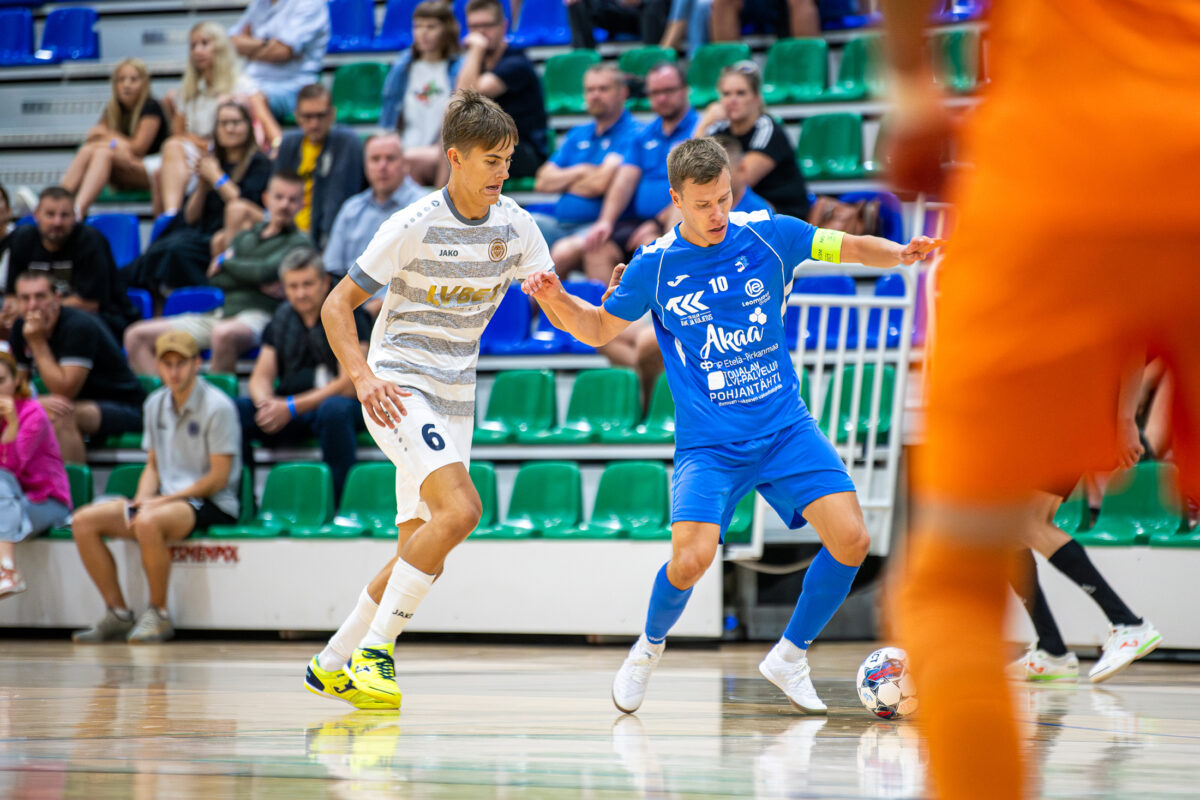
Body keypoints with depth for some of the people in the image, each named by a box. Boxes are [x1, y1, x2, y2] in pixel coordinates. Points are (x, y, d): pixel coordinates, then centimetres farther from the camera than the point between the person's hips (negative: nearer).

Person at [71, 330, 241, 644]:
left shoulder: (218, 407, -10)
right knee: (84, 521, -9)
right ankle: (118, 613, -6)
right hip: (167, 499, 8)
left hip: (211, 505, -8)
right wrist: (140, 502, -3)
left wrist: (162, 501, -17)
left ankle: (158, 615, -21)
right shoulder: (155, 403, 13)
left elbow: (218, 477, -13)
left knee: (148, 522, -38)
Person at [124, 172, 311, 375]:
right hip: (222, 313, 7)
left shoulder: (299, 242, 3)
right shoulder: (245, 237, 21)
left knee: (223, 333, -45)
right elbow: (214, 277, 9)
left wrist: (226, 262, 5)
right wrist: (257, 282, -8)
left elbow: (264, 272, -13)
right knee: (136, 336, -1)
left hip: (257, 315, -7)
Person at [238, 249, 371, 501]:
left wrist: (291, 407, -20)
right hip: (287, 410, 5)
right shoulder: (281, 319, 12)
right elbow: (261, 377, 10)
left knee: (334, 410, -40)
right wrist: (266, 403, -16)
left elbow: (349, 385, -13)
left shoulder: (349, 317, -5)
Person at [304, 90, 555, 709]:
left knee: (421, 551, 8)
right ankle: (372, 652, -19)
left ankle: (332, 664, 23)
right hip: (399, 389, -7)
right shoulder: (415, 226, -13)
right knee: (460, 508, -26)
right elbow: (337, 305, -9)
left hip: (453, 399, 7)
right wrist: (363, 378, -24)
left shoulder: (514, 226, 2)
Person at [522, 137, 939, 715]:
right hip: (707, 444, -2)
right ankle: (649, 648, 10)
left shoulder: (769, 235, -4)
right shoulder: (654, 266, -5)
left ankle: (789, 657, 10)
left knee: (851, 540, -14)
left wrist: (899, 252, -16)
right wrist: (556, 300, -11)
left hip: (786, 427, 2)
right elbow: (599, 328, 8)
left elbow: (852, 248, 4)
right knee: (691, 558, -23)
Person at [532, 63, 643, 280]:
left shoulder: (632, 134, -3)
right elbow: (542, 182, 14)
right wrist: (580, 173, -2)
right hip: (559, 224, 7)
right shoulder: (578, 134, 21)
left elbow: (601, 183, -12)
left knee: (565, 250, -37)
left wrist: (562, 180, 7)